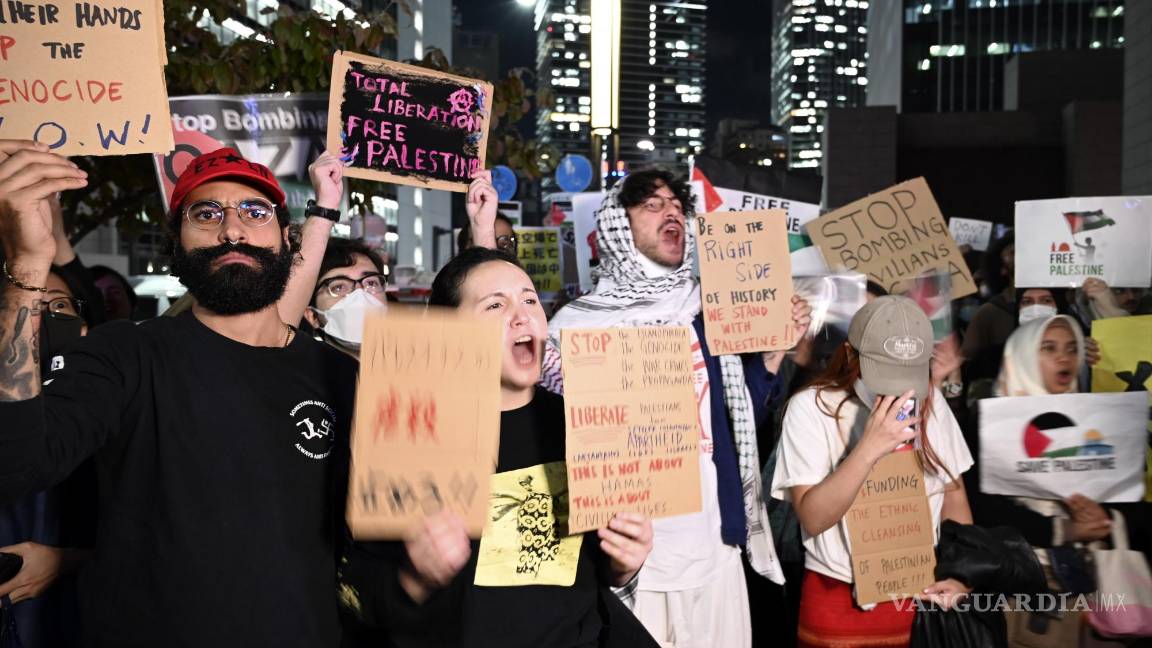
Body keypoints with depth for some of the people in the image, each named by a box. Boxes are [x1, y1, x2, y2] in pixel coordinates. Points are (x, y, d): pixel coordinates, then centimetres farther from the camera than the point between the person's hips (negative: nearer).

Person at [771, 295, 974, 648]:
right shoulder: (811, 407, -14)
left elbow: (953, 493, 8)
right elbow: (813, 519, -20)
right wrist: (869, 449, -29)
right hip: (840, 602, -3)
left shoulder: (930, 400, -1)